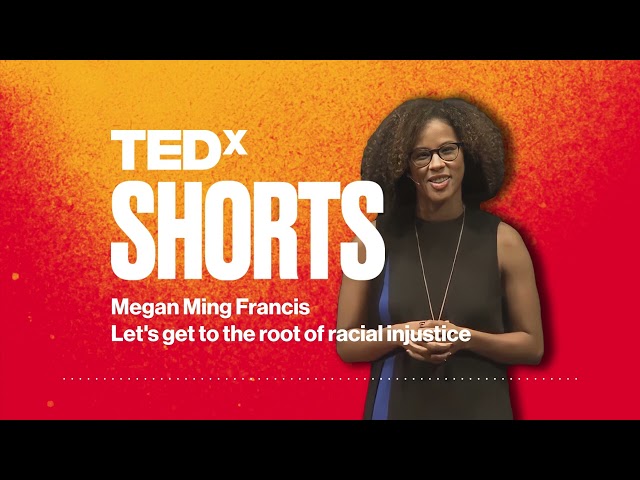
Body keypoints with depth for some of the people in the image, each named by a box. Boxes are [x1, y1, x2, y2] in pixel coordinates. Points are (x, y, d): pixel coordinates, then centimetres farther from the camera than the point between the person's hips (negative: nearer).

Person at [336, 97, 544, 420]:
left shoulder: (502, 240, -6)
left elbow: (532, 345, -1)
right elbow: (345, 343, 0)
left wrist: (467, 339, -16)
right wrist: (399, 334, -17)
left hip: (479, 407, 0)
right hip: (396, 406, 0)